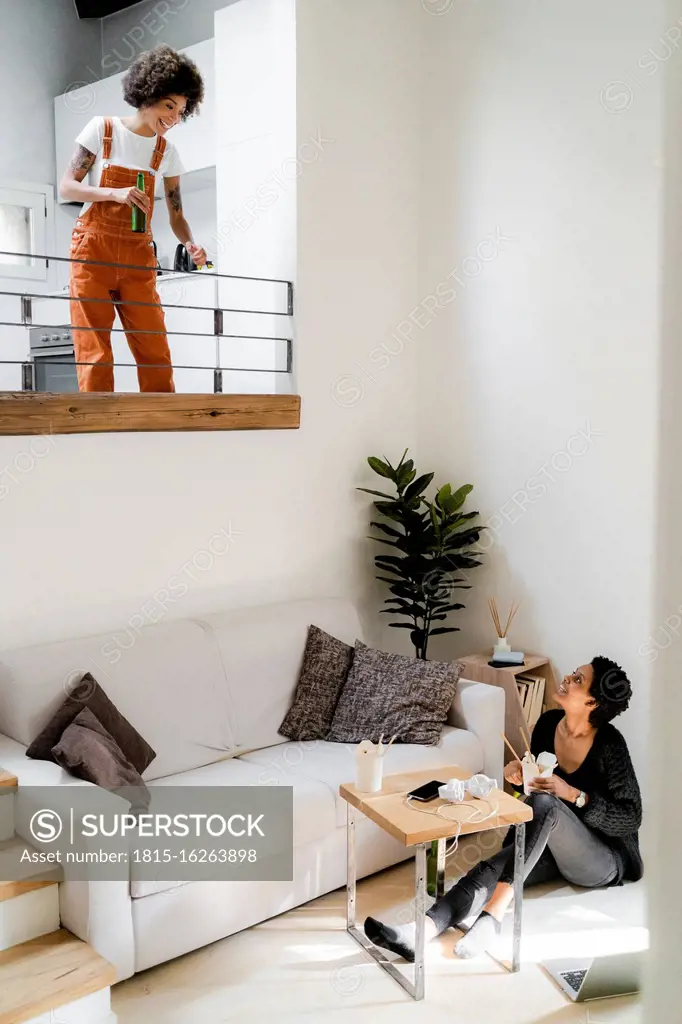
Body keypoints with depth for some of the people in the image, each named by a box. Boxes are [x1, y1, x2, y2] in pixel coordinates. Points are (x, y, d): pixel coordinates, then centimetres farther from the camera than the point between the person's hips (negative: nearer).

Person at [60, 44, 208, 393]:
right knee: (94, 351, -8)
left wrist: (190, 243, -13)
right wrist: (116, 193, -19)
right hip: (93, 249, -3)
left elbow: (176, 214, 9)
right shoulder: (103, 129, -1)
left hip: (138, 257, 3)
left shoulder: (166, 152, 7)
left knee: (156, 352, -3)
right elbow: (67, 186, -2)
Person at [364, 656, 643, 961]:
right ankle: (420, 933, -45)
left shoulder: (609, 745, -19)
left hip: (603, 860, -5)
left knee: (544, 803, -35)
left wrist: (572, 794, -27)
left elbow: (631, 819, -15)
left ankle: (492, 915, -42)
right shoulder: (548, 723, -1)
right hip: (554, 849, 5)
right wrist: (518, 774, -9)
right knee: (491, 868, -25)